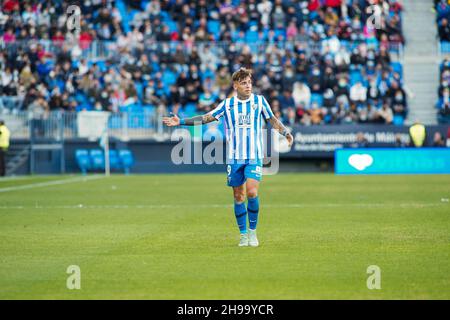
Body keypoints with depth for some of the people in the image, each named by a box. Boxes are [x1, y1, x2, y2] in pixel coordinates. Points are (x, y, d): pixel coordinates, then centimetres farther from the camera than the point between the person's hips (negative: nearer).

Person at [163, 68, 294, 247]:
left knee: (252, 192, -17)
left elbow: (272, 120, 14)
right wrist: (181, 122, 1)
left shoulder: (259, 101, 2)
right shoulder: (227, 104, 4)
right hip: (234, 158, 1)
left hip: (254, 157, -1)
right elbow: (206, 118, 6)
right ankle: (243, 234, 16)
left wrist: (286, 134, 8)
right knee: (238, 197, 4)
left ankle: (252, 231, -2)